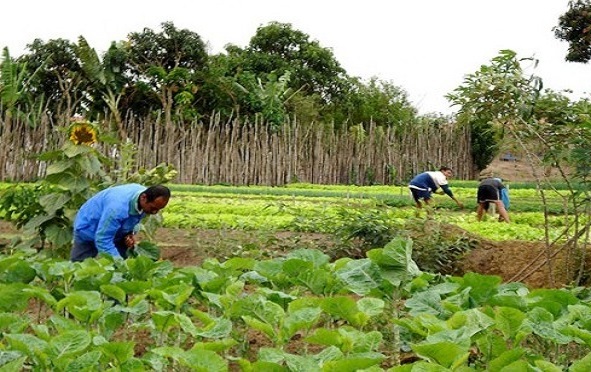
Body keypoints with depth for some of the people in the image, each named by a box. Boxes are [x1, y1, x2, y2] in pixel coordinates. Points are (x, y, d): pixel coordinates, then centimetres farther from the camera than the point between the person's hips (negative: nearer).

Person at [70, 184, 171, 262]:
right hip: (89, 230, -6)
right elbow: (102, 240, -38)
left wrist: (131, 233, -17)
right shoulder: (119, 207, -43)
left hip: (116, 233, 6)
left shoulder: (146, 202, -19)